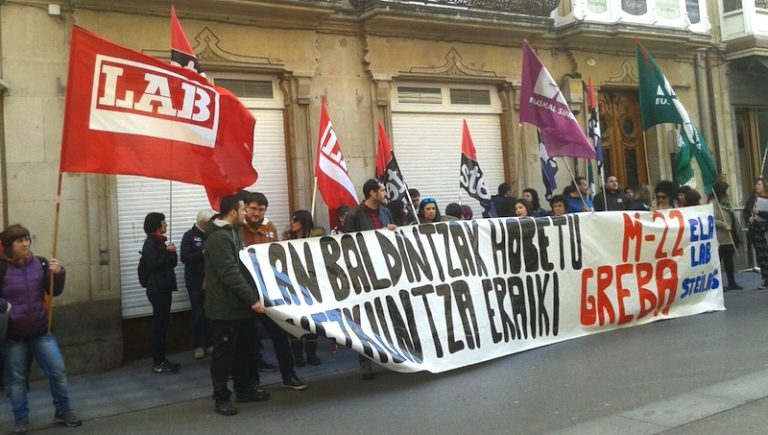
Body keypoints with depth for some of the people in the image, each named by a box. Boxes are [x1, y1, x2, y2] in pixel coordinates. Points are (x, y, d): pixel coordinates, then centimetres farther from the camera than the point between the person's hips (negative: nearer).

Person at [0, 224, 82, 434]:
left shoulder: (40, 263, -4)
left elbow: (54, 291, 3)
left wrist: (58, 273, -13)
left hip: (41, 331, 3)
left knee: (58, 371, 4)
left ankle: (63, 412, 21)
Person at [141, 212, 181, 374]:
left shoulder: (160, 242, 16)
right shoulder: (150, 243, -10)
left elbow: (173, 262, 15)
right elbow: (153, 265, -21)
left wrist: (172, 253, -4)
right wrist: (168, 252, -15)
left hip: (163, 288, 9)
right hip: (157, 289, -9)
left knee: (163, 325, 11)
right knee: (159, 326, -7)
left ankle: (162, 359, 17)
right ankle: (158, 364, -4)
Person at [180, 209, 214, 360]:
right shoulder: (189, 236, -2)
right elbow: (184, 258, -10)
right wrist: (202, 253, -19)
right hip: (195, 279, -3)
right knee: (198, 313, -2)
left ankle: (209, 344, 13)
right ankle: (198, 346, 6)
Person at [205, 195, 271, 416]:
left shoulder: (233, 232, 13)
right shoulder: (218, 237, -20)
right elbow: (231, 274, -26)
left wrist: (252, 298, 18)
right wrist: (252, 299, -26)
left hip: (240, 304, 10)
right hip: (226, 306, -10)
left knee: (243, 349, 17)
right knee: (224, 352, 1)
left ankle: (244, 389, 29)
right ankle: (221, 397, 11)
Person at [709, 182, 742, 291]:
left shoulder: (725, 200, 14)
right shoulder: (713, 202, -14)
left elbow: (730, 217, 20)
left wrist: (735, 233, 16)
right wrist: (724, 225, -21)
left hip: (729, 236, 9)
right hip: (720, 237, -9)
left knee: (729, 260, 14)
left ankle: (732, 283, 21)